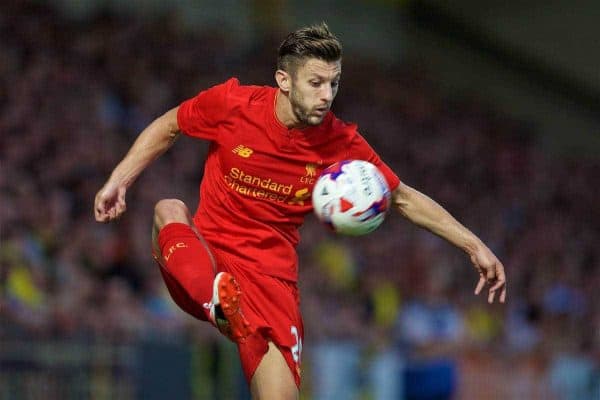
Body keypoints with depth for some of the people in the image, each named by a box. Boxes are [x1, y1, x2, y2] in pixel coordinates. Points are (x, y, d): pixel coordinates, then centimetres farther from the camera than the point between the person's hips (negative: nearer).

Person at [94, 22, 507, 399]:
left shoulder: (342, 143, -5)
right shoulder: (232, 104, -9)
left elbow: (404, 198, 7)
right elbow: (167, 127, 10)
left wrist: (475, 246, 3)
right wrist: (118, 181, 1)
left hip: (271, 273, 0)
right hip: (201, 258, 0)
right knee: (170, 210, -32)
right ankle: (218, 300, -59)